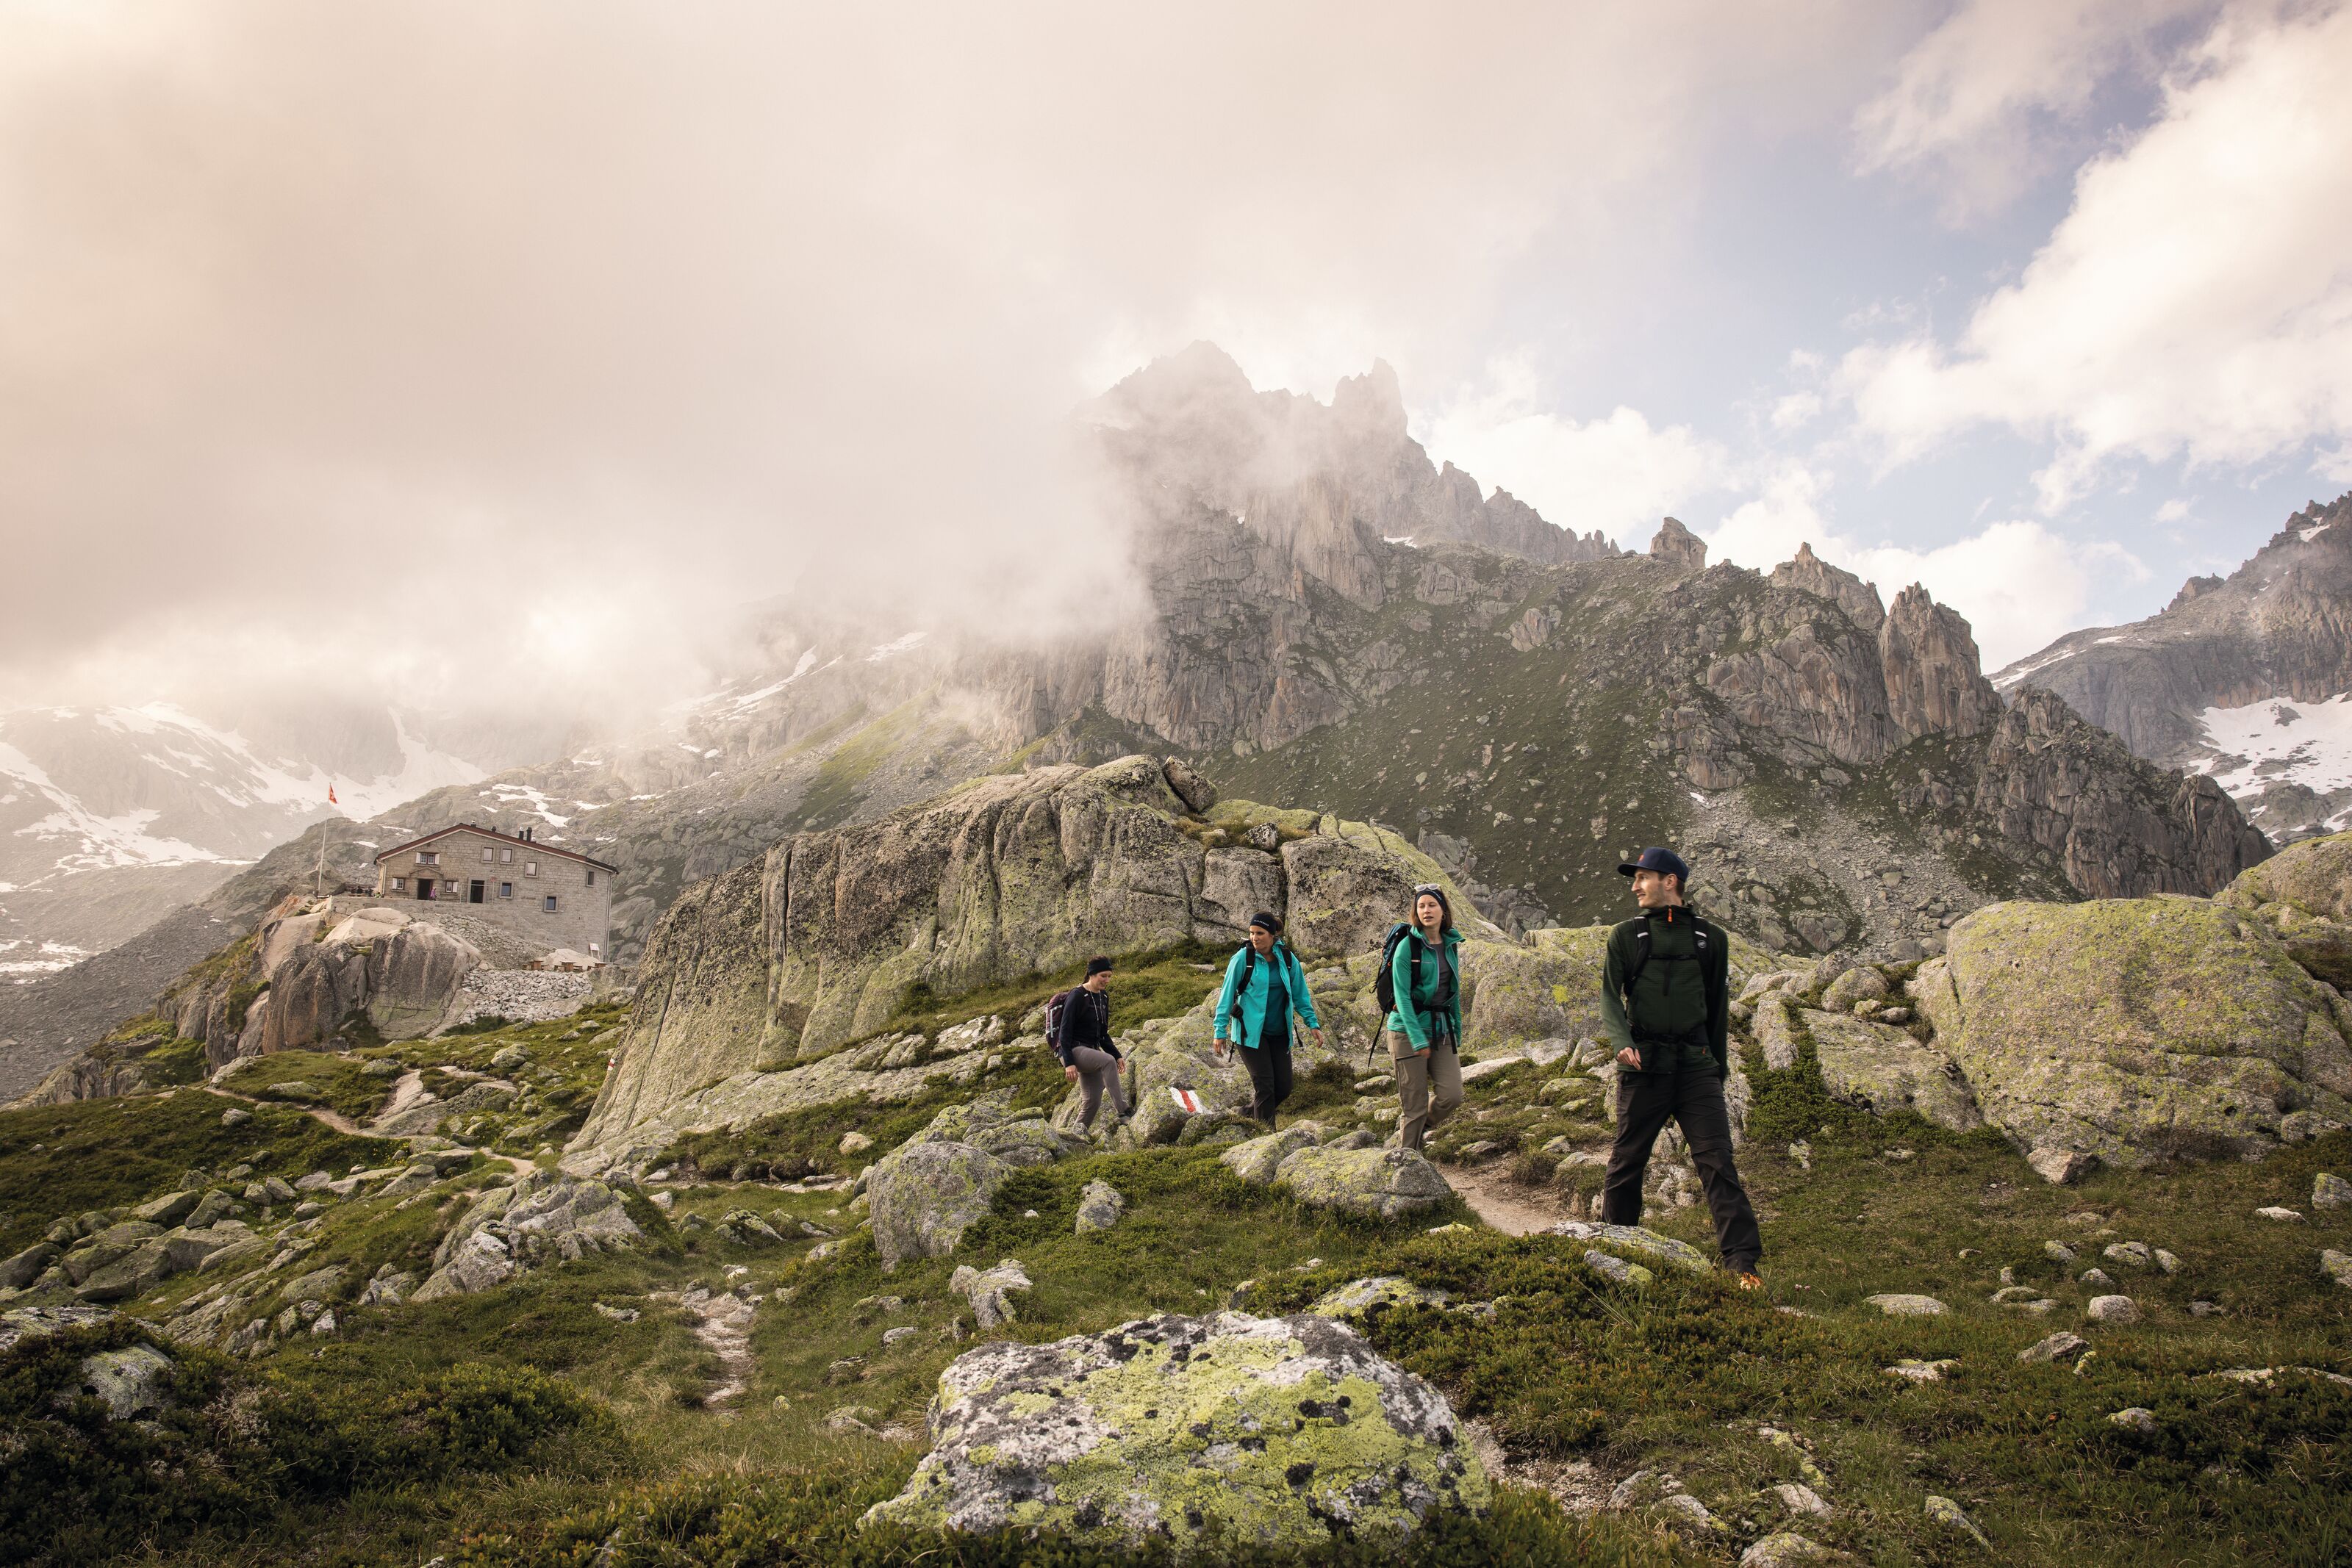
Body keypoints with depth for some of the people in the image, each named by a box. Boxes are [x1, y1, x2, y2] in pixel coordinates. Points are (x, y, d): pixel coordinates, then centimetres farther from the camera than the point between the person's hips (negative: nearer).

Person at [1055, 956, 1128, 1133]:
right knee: (1108, 1061, -32)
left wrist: (1117, 1055, 13)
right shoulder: (1077, 997, -12)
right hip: (1073, 1050, -8)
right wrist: (1068, 1063, -23)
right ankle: (1121, 1113, -34)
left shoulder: (1103, 997, 12)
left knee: (1094, 1102, 0)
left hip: (1091, 1052, 8)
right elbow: (1065, 1032, -16)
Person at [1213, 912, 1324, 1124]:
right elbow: (1227, 995, -5)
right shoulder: (1243, 958, -10)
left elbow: (1301, 995, 11)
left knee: (1284, 1087, 4)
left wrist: (1313, 1024, 6)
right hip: (1250, 1031, -4)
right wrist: (1221, 1030, -7)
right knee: (1265, 1084, -8)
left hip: (1279, 1033, 4)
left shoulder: (1288, 958, 1)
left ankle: (1250, 1117, 28)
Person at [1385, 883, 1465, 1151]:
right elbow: (1402, 996, -14)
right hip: (1408, 1029, -5)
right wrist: (1418, 1039, -19)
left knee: (1452, 1096, -6)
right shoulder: (1408, 946, -10)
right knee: (1414, 1105, -2)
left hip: (1442, 1030, 5)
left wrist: (1457, 1033, 16)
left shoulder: (1451, 945, 9)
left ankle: (1418, 1129, 23)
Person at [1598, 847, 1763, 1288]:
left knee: (1718, 1163, -7)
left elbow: (1718, 1008, 17)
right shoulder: (1626, 936, 6)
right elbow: (1609, 996, -2)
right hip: (1643, 1066, 0)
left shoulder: (1711, 938, 10)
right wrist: (1622, 1042, -20)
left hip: (1696, 1067, 0)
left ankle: (1743, 1264, -5)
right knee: (1626, 1162, 6)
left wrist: (1719, 1066, 15)